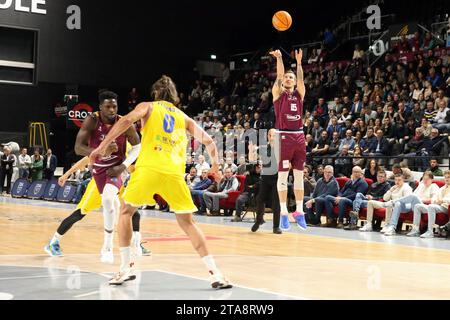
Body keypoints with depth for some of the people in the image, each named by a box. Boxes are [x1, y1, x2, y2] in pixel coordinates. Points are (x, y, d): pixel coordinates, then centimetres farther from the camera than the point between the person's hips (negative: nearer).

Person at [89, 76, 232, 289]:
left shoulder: (148, 107, 16)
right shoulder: (184, 118, 24)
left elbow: (126, 121, -4)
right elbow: (208, 142, 23)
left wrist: (102, 146, -4)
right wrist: (215, 166, 38)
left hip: (148, 168, -2)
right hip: (174, 173, 2)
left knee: (125, 211, 20)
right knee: (187, 223, 13)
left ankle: (126, 267, 13)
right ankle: (214, 273, 3)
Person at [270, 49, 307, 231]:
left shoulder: (299, 93, 12)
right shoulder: (278, 93, 5)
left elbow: (301, 79, -5)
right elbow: (279, 76, -9)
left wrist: (299, 62, -15)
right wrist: (279, 59, -16)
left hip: (299, 136, 4)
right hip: (284, 136, -3)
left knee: (299, 175, 5)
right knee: (283, 176, -2)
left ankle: (299, 212, 10)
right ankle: (284, 212, 1)